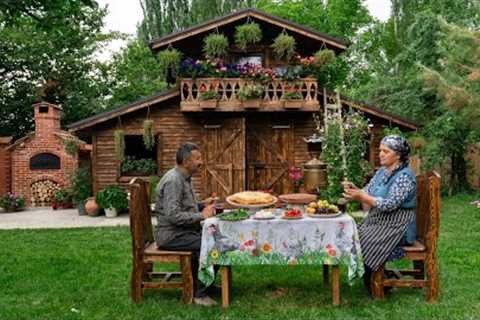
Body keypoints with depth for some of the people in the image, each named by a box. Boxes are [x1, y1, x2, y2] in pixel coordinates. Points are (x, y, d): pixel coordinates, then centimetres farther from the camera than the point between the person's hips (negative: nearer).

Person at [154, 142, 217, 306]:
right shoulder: (173, 180, -20)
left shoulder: (184, 178, 12)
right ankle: (200, 294, -9)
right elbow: (173, 216, -27)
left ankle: (200, 284, 15)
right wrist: (201, 215, -20)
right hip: (171, 235, -10)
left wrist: (202, 205, 6)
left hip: (183, 230, 10)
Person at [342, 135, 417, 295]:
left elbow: (390, 204, -24)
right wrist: (354, 190, -13)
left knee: (364, 244, -23)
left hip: (396, 225, -8)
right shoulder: (382, 171, 12)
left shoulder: (405, 176, -14)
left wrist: (361, 197, -29)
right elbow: (367, 192, 9)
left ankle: (372, 286, -2)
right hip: (377, 220, 8)